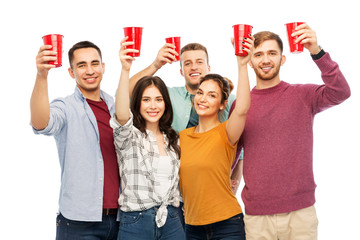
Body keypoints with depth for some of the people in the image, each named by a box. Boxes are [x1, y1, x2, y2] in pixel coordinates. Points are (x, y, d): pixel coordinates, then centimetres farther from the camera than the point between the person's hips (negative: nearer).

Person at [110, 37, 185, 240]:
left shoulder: (173, 139, 12)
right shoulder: (129, 136, -5)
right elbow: (122, 116, -27)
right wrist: (126, 70, -37)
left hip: (172, 222, 4)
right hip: (135, 223, -4)